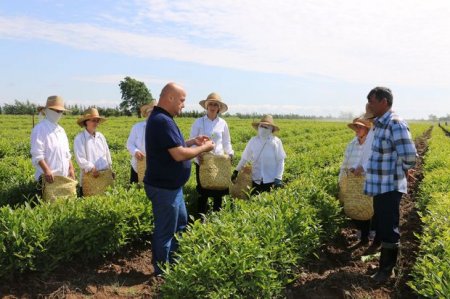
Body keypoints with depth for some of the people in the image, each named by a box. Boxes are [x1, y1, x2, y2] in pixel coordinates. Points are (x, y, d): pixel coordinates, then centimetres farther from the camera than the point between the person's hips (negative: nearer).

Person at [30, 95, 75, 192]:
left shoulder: (60, 129, 18)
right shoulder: (40, 129, -6)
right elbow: (37, 154, -15)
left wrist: (71, 168, 13)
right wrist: (47, 171, -24)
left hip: (64, 176, 7)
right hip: (49, 176, -7)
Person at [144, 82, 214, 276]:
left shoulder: (160, 118, 10)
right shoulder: (163, 121, -24)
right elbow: (179, 155, -27)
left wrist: (193, 142, 9)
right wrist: (204, 148, -14)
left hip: (170, 185, 11)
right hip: (164, 188, -11)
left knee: (181, 222, 22)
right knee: (165, 231, 5)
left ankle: (174, 262, 36)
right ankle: (163, 272, 22)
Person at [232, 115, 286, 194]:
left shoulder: (276, 141, -5)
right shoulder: (253, 141, 2)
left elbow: (280, 161, -3)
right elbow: (244, 158, 10)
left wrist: (278, 178, -9)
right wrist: (236, 171, 6)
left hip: (272, 181, -2)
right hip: (256, 180, 2)